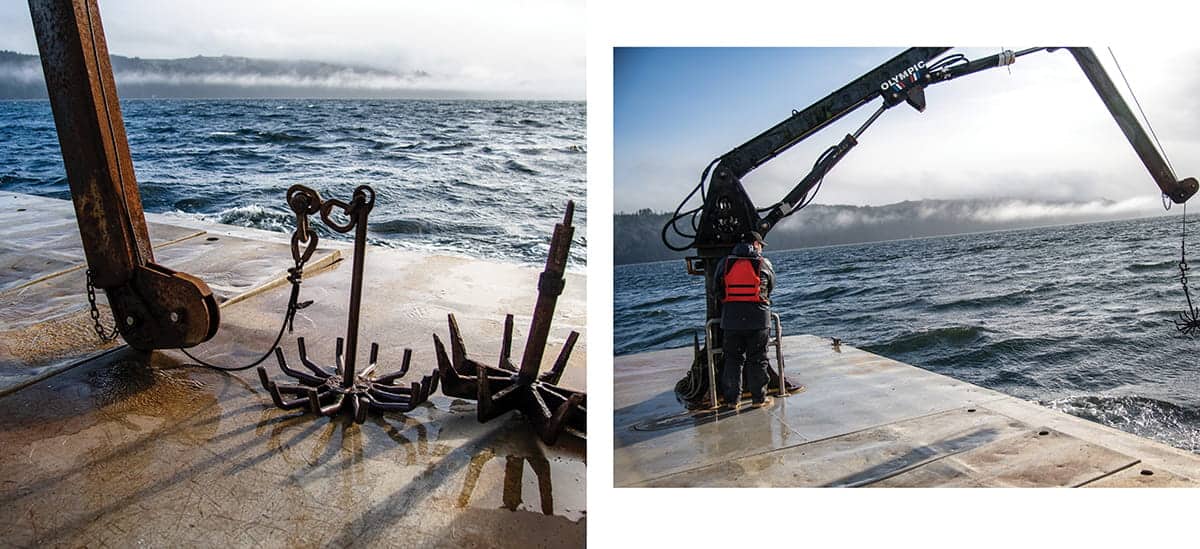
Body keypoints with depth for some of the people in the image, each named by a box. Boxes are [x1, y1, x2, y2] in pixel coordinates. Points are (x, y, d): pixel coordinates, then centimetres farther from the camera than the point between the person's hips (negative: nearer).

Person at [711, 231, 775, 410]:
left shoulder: (724, 263, 4)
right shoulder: (764, 264, 0)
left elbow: (716, 290, 8)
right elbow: (771, 287, 13)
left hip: (731, 318, 2)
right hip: (758, 317, -2)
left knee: (732, 359, 10)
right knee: (757, 359, 8)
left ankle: (732, 399, 11)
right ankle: (759, 398, 13)